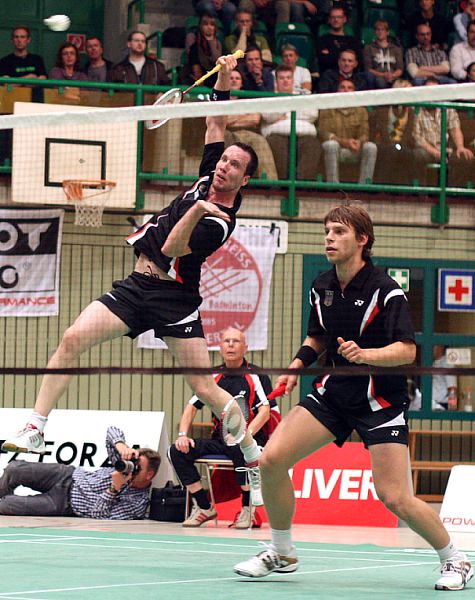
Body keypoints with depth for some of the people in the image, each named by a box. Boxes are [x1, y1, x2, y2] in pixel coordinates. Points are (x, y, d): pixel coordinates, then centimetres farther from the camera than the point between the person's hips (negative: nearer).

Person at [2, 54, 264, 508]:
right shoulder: (207, 179, 6)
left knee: (205, 387, -9)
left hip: (173, 297, -7)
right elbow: (216, 123, 15)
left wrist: (197, 212, -34)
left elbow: (171, 248, -21)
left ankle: (254, 458, 12)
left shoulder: (220, 222, -14)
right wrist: (223, 79, 3)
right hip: (136, 286, 7)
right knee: (72, 339, -11)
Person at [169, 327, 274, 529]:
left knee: (239, 450, -41)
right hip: (219, 441, 5)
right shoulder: (213, 377, 13)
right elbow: (192, 406, 15)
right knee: (178, 451, -15)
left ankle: (247, 508, -22)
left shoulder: (256, 376, -2)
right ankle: (204, 507, -5)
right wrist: (183, 434, -2)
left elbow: (264, 411, -12)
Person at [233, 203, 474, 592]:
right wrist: (299, 363, 3)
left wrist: (365, 354, -37)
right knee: (271, 459, -11)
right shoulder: (321, 288, 5)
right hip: (333, 392, 6)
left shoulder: (385, 290, -14)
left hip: (381, 400, -6)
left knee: (395, 498, -13)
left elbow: (407, 350, -21)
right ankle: (282, 554, 8)